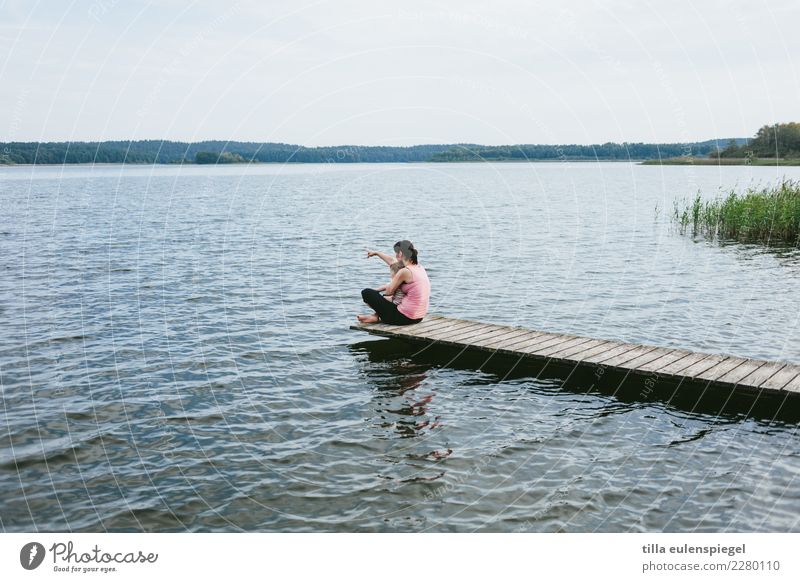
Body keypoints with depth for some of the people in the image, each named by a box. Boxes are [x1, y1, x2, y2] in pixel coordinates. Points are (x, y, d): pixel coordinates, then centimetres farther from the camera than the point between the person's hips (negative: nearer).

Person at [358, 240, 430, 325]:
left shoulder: (404, 272, -19)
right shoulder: (419, 267, 7)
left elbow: (389, 291, -7)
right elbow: (392, 261, 24)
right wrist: (376, 253, 36)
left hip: (405, 317, -9)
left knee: (366, 293, -1)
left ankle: (376, 317, 21)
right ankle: (376, 316, 24)